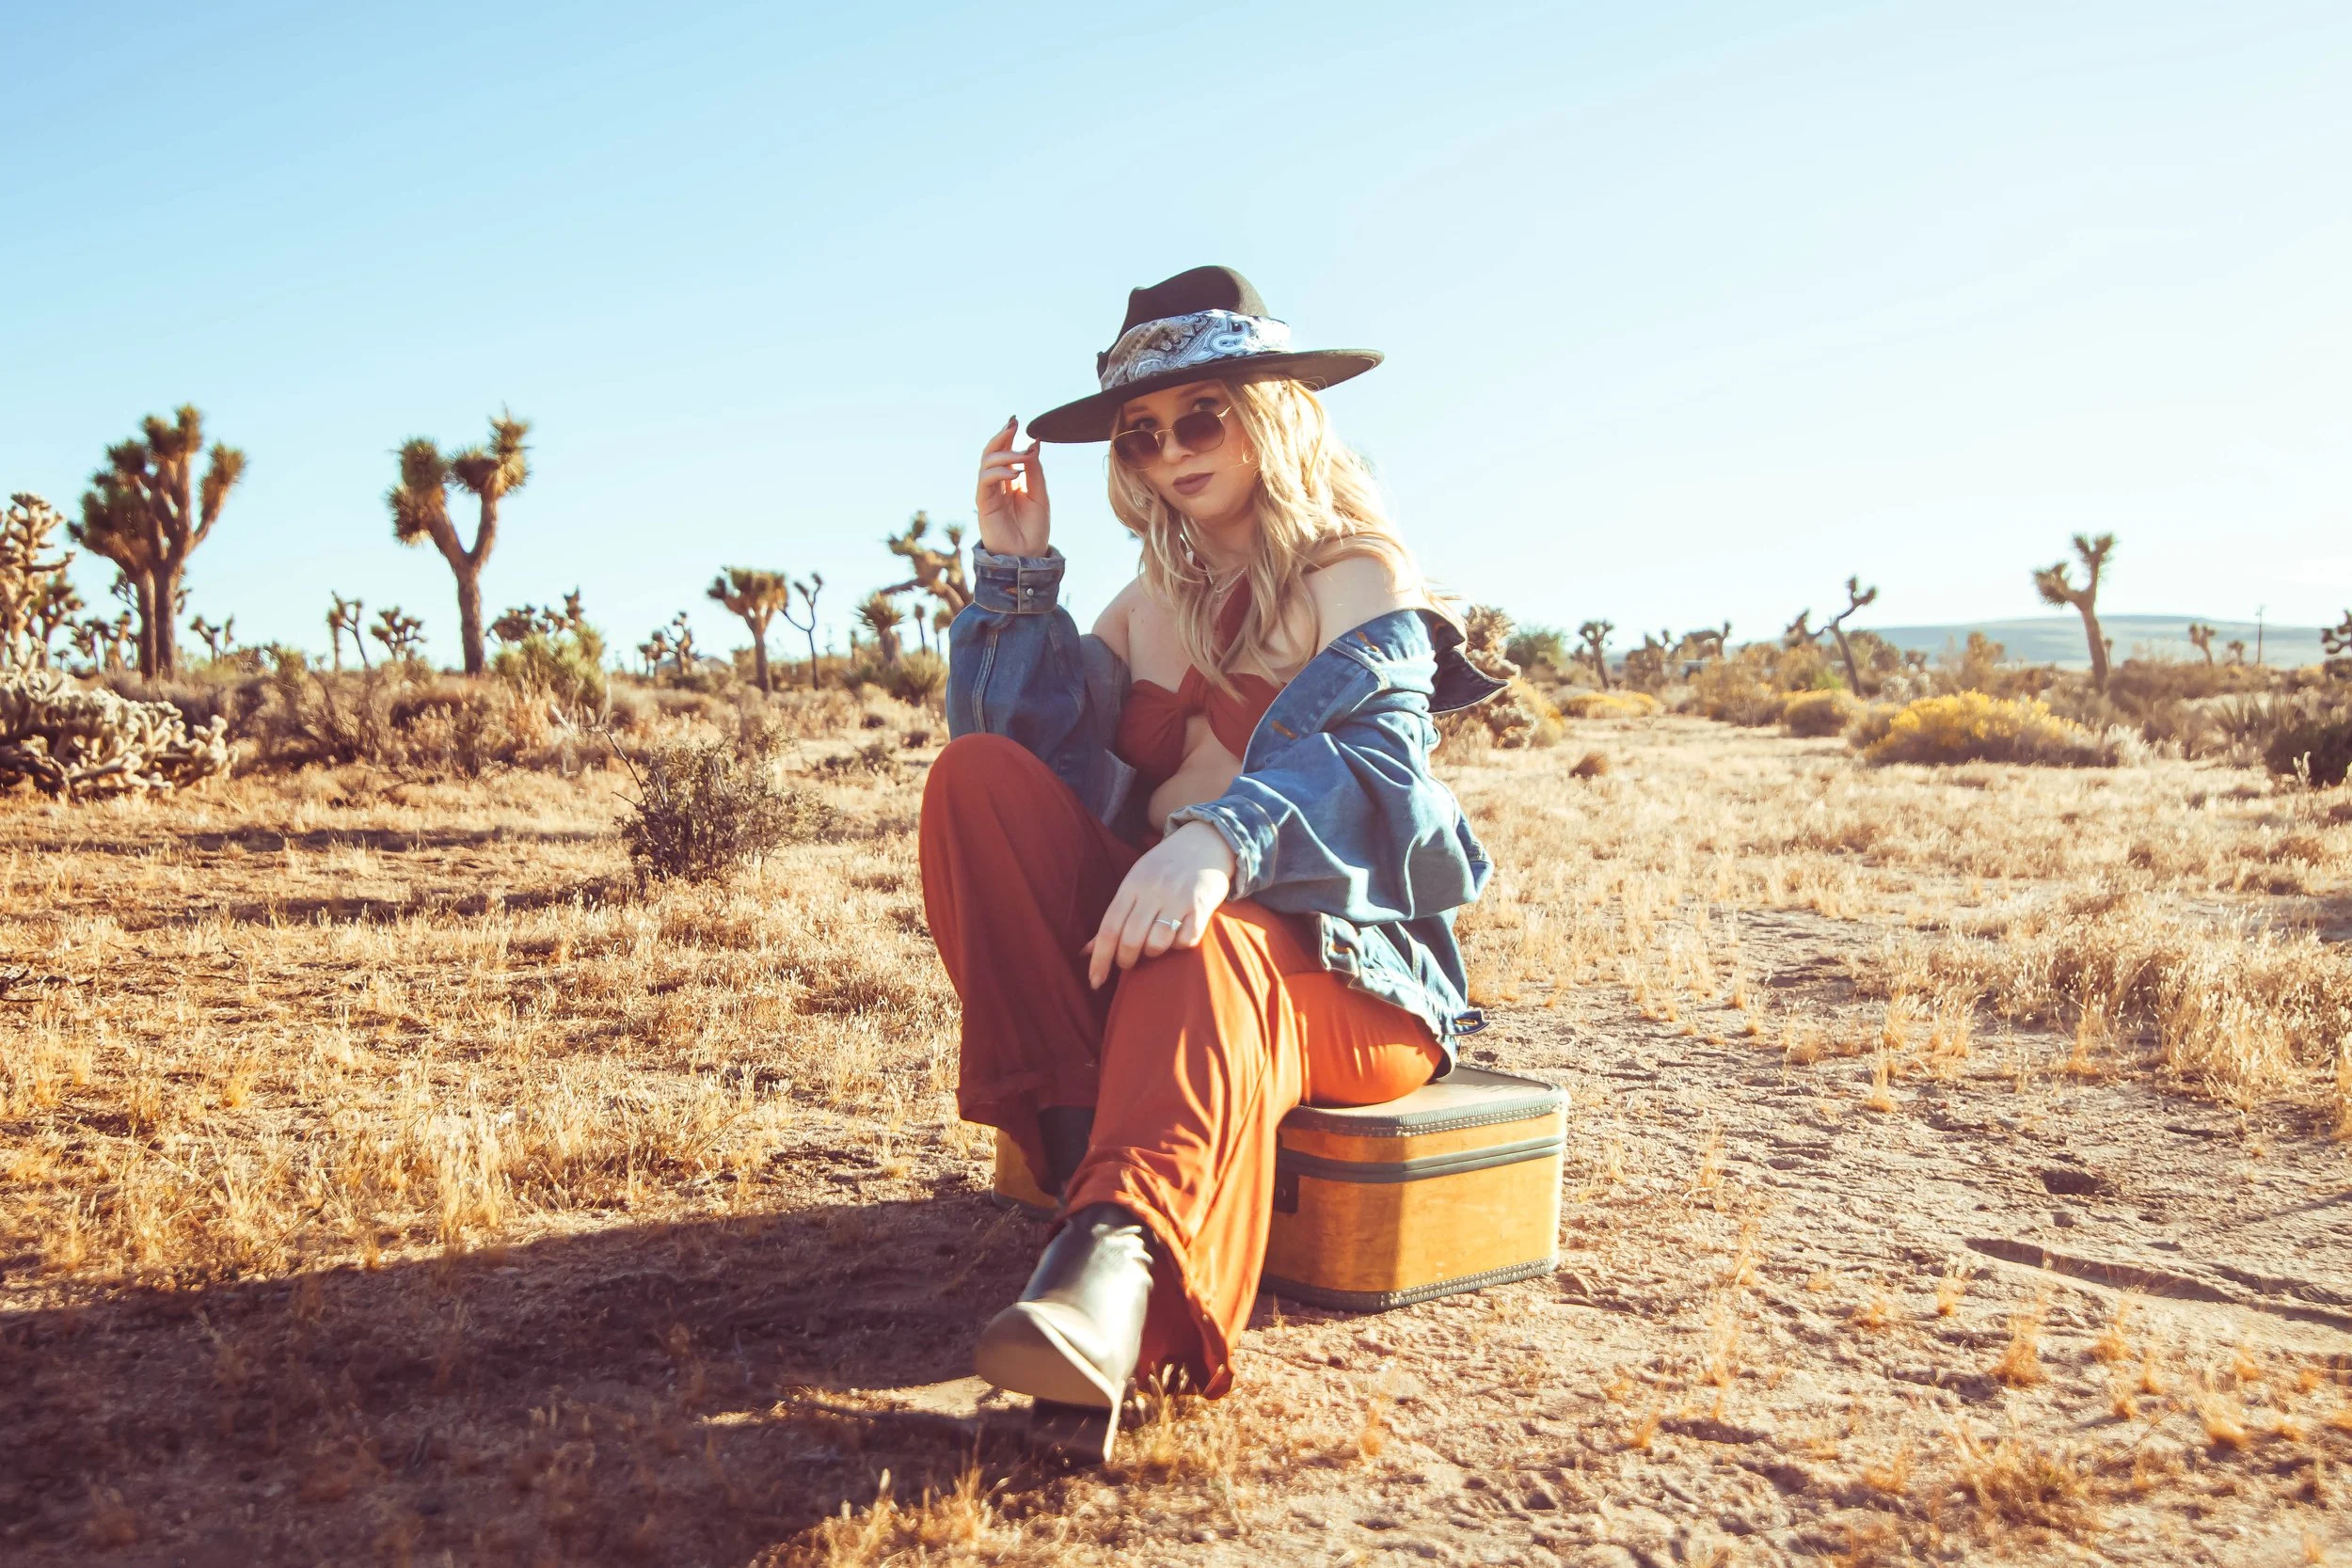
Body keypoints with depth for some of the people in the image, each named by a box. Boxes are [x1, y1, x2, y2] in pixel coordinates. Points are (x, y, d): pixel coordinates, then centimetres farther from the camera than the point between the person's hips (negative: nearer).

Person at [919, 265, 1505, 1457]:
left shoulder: (1362, 581, 1)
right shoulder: (1149, 605, 17)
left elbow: (1369, 764, -20)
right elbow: (1037, 745, 4)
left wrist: (1219, 840, -40)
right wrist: (1015, 573, -4)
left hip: (1333, 969, -5)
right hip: (1138, 939, 5)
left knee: (1203, 950, -39)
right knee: (978, 776, -18)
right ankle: (1078, 1142, -28)